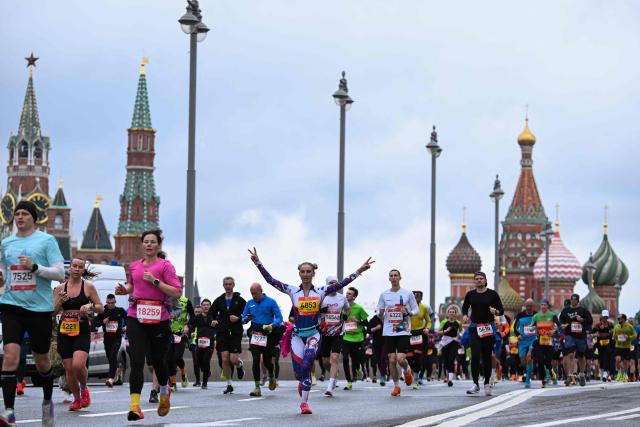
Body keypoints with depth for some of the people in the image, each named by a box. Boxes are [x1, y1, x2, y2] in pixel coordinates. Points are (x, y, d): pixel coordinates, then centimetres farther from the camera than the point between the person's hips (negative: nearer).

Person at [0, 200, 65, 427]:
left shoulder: (46, 240, -1)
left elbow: (60, 273, -7)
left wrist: (35, 267, -20)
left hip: (40, 307, -2)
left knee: (42, 360, 11)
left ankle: (47, 402, 36)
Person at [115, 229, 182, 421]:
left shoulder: (165, 265, -2)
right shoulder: (134, 266, 12)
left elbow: (177, 292, -9)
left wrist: (155, 281, -16)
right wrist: (123, 289, 10)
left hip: (159, 318, -2)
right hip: (136, 317, 3)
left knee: (158, 360, 10)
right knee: (136, 361, -11)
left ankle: (164, 393, 40)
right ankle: (135, 405, -15)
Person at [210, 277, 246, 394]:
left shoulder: (240, 300, 2)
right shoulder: (219, 300, 10)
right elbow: (210, 313, 15)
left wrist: (239, 318, -15)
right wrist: (212, 320, -6)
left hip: (235, 333, -2)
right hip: (222, 334, 3)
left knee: (233, 359, -9)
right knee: (225, 359, -4)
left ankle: (239, 365, 29)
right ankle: (229, 385, 7)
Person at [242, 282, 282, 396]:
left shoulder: (270, 302, -1)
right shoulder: (250, 303, 10)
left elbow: (279, 318, -4)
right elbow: (243, 319, 14)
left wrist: (272, 325, -22)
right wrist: (246, 319, -10)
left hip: (268, 334, -2)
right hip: (254, 334, 2)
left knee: (267, 361, 6)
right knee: (256, 360, -9)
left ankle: (272, 377, 40)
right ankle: (257, 388, -7)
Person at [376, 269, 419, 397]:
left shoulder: (407, 294, 1)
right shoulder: (384, 295, 7)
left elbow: (416, 310, 6)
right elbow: (379, 315, 12)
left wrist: (408, 313, -14)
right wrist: (380, 313, -11)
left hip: (403, 331, -2)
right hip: (388, 332, 2)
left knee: (400, 359, -14)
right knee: (392, 360, 0)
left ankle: (407, 370, 21)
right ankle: (396, 386, 16)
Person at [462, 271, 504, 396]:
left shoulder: (492, 294, -1)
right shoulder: (470, 294, 5)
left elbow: (501, 311, 2)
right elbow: (465, 307, 19)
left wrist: (495, 311, -21)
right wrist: (465, 315, -2)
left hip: (489, 328, -1)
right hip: (475, 328, 1)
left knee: (487, 356, 5)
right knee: (475, 355, -13)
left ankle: (487, 384, 17)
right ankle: (475, 384, -9)